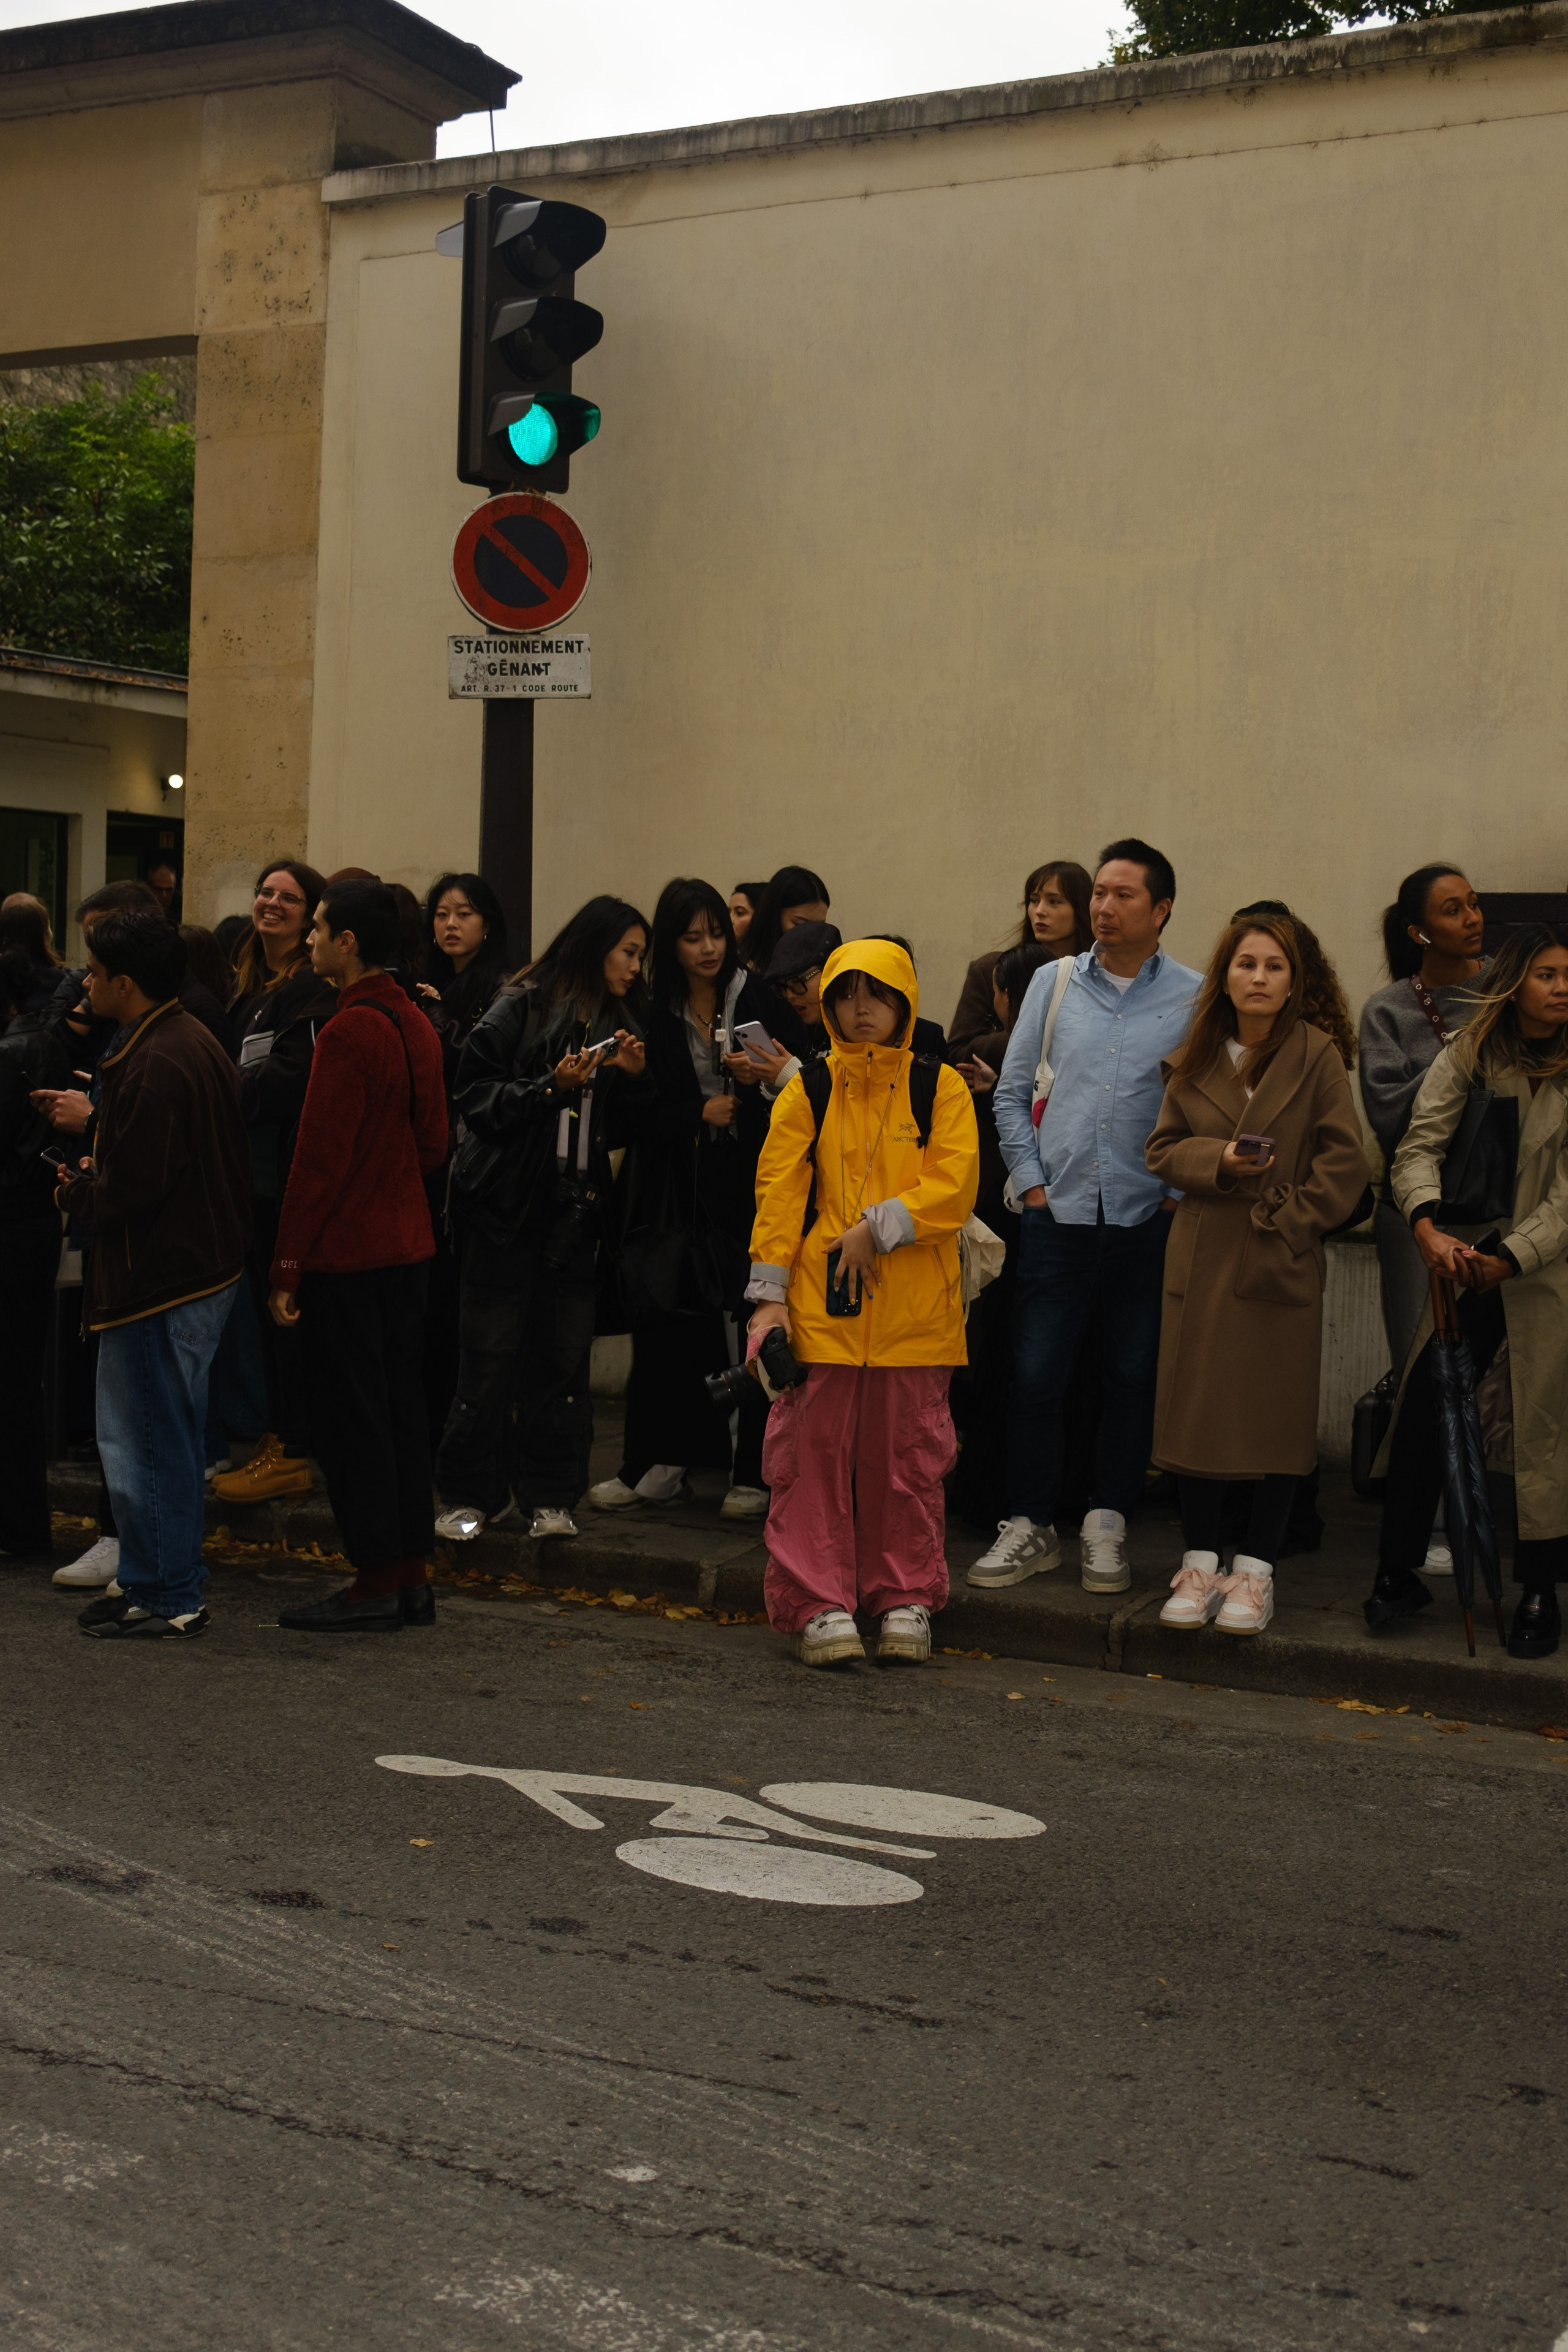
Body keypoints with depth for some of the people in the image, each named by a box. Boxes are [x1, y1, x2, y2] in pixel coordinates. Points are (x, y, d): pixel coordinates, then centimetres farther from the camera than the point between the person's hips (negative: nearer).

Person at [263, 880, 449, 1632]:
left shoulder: (347, 1033, -17)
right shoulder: (417, 1027, 9)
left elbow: (319, 1158, -18)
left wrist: (287, 1266, -15)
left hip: (345, 1252, -8)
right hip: (407, 1245, 8)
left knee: (351, 1417, -2)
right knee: (401, 1408, 12)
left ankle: (375, 1586, 2)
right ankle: (412, 1575, 18)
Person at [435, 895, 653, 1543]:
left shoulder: (619, 1022, 15)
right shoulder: (521, 1009, -2)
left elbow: (621, 1132, 14)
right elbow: (475, 1094, -9)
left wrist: (632, 1077, -3)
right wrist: (552, 1087, -18)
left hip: (575, 1209, 5)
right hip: (508, 1203, -5)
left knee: (563, 1354, 2)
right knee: (492, 1350, -2)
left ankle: (550, 1495, 9)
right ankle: (474, 1492, 8)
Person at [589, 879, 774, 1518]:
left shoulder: (757, 998, 2)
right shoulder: (654, 1010, 5)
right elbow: (643, 1110, 3)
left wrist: (758, 1079, -16)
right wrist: (701, 1113, -10)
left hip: (746, 1183, -2)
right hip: (677, 1192, 2)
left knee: (750, 1327, -2)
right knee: (665, 1327, 3)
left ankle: (753, 1473, 6)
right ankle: (657, 1464, 14)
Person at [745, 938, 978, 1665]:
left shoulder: (941, 1089, 4)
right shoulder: (808, 1091, 6)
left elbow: (954, 1186, -6)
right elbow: (779, 1191, 1)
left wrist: (876, 1228, -15)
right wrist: (769, 1294, -6)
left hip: (913, 1307, 0)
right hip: (822, 1304, 0)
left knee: (906, 1455, 7)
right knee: (813, 1452, 0)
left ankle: (906, 1602, 18)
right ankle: (818, 1605, 6)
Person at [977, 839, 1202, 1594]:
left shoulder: (1195, 997, 1)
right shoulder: (1053, 982, 8)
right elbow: (1012, 1093, 11)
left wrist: (1180, 1189, -5)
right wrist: (1031, 1183, 4)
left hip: (1149, 1221, -1)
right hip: (1059, 1215, 1)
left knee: (1133, 1379, 6)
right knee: (1035, 1377, 1)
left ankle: (1106, 1527, 18)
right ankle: (1028, 1527, 12)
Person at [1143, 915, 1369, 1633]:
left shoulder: (1317, 1056, -3)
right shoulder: (1194, 1060, 7)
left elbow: (1344, 1162, -5)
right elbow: (1162, 1149, 9)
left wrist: (1288, 1216, -12)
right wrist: (1218, 1161, -10)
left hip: (1282, 1262, -3)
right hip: (1201, 1258, 3)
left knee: (1278, 1412, 2)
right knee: (1195, 1407, 4)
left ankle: (1255, 1571, 11)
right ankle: (1199, 1564, 15)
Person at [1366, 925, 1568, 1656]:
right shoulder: (1467, 1056, 0)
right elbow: (1417, 1149, -8)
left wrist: (1507, 1259, -17)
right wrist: (1429, 1226, -25)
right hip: (1464, 1262, 2)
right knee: (1422, 1410, -4)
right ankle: (1400, 1571, 8)